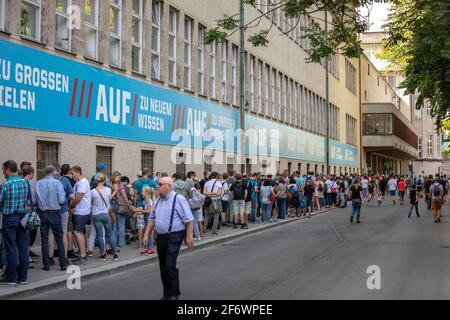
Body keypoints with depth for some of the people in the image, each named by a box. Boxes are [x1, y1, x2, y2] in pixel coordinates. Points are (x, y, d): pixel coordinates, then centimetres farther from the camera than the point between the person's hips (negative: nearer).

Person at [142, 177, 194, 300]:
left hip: (174, 237, -7)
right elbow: (152, 219, 19)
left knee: (170, 266, -11)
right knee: (163, 267, 11)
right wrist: (146, 235, 12)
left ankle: (174, 294, 2)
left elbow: (188, 219, -11)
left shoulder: (178, 199, -9)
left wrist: (189, 236, -15)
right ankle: (167, 293, 22)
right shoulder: (158, 200, 13)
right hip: (160, 237, 7)